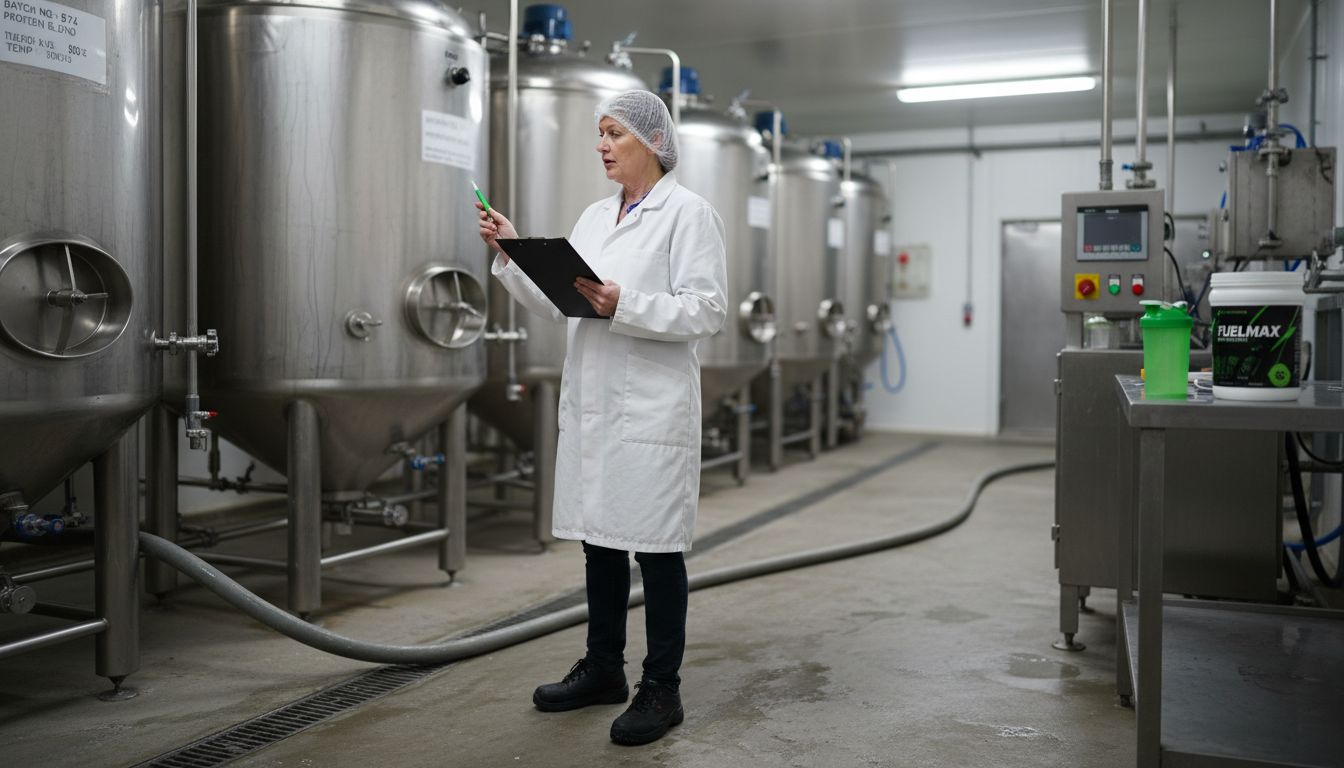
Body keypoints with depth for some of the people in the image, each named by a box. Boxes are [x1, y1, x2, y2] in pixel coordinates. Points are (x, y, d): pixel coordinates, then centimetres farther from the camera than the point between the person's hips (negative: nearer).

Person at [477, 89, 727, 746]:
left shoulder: (688, 212, -5)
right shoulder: (594, 216, 16)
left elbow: (706, 311, -13)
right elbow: (557, 303, 13)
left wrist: (624, 305, -23)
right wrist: (511, 251, 2)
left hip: (652, 407, -7)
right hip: (590, 403, 7)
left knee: (656, 545, 0)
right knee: (598, 535, 15)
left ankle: (661, 688, 13)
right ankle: (603, 668, 30)